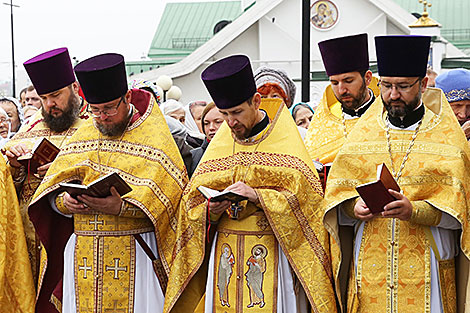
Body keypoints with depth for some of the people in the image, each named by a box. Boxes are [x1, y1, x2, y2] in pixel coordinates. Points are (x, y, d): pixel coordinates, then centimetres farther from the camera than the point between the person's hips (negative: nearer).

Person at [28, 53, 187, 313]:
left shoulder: (154, 136, -1)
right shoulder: (83, 135, 13)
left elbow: (163, 199, -11)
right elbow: (51, 195, 11)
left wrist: (121, 207, -25)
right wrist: (64, 201, -12)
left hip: (135, 251, -4)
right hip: (82, 250, 4)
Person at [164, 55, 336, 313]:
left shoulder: (285, 142, -3)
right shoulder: (219, 146, 10)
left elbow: (304, 195, -13)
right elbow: (192, 202, 10)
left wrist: (257, 195, -23)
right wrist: (211, 209, -12)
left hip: (271, 251, -4)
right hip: (224, 251, 4)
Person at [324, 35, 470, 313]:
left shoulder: (447, 136, 2)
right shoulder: (362, 133, 9)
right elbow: (336, 197, 5)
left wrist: (413, 210, -22)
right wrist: (355, 208, -15)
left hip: (427, 269, -2)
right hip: (369, 267, 2)